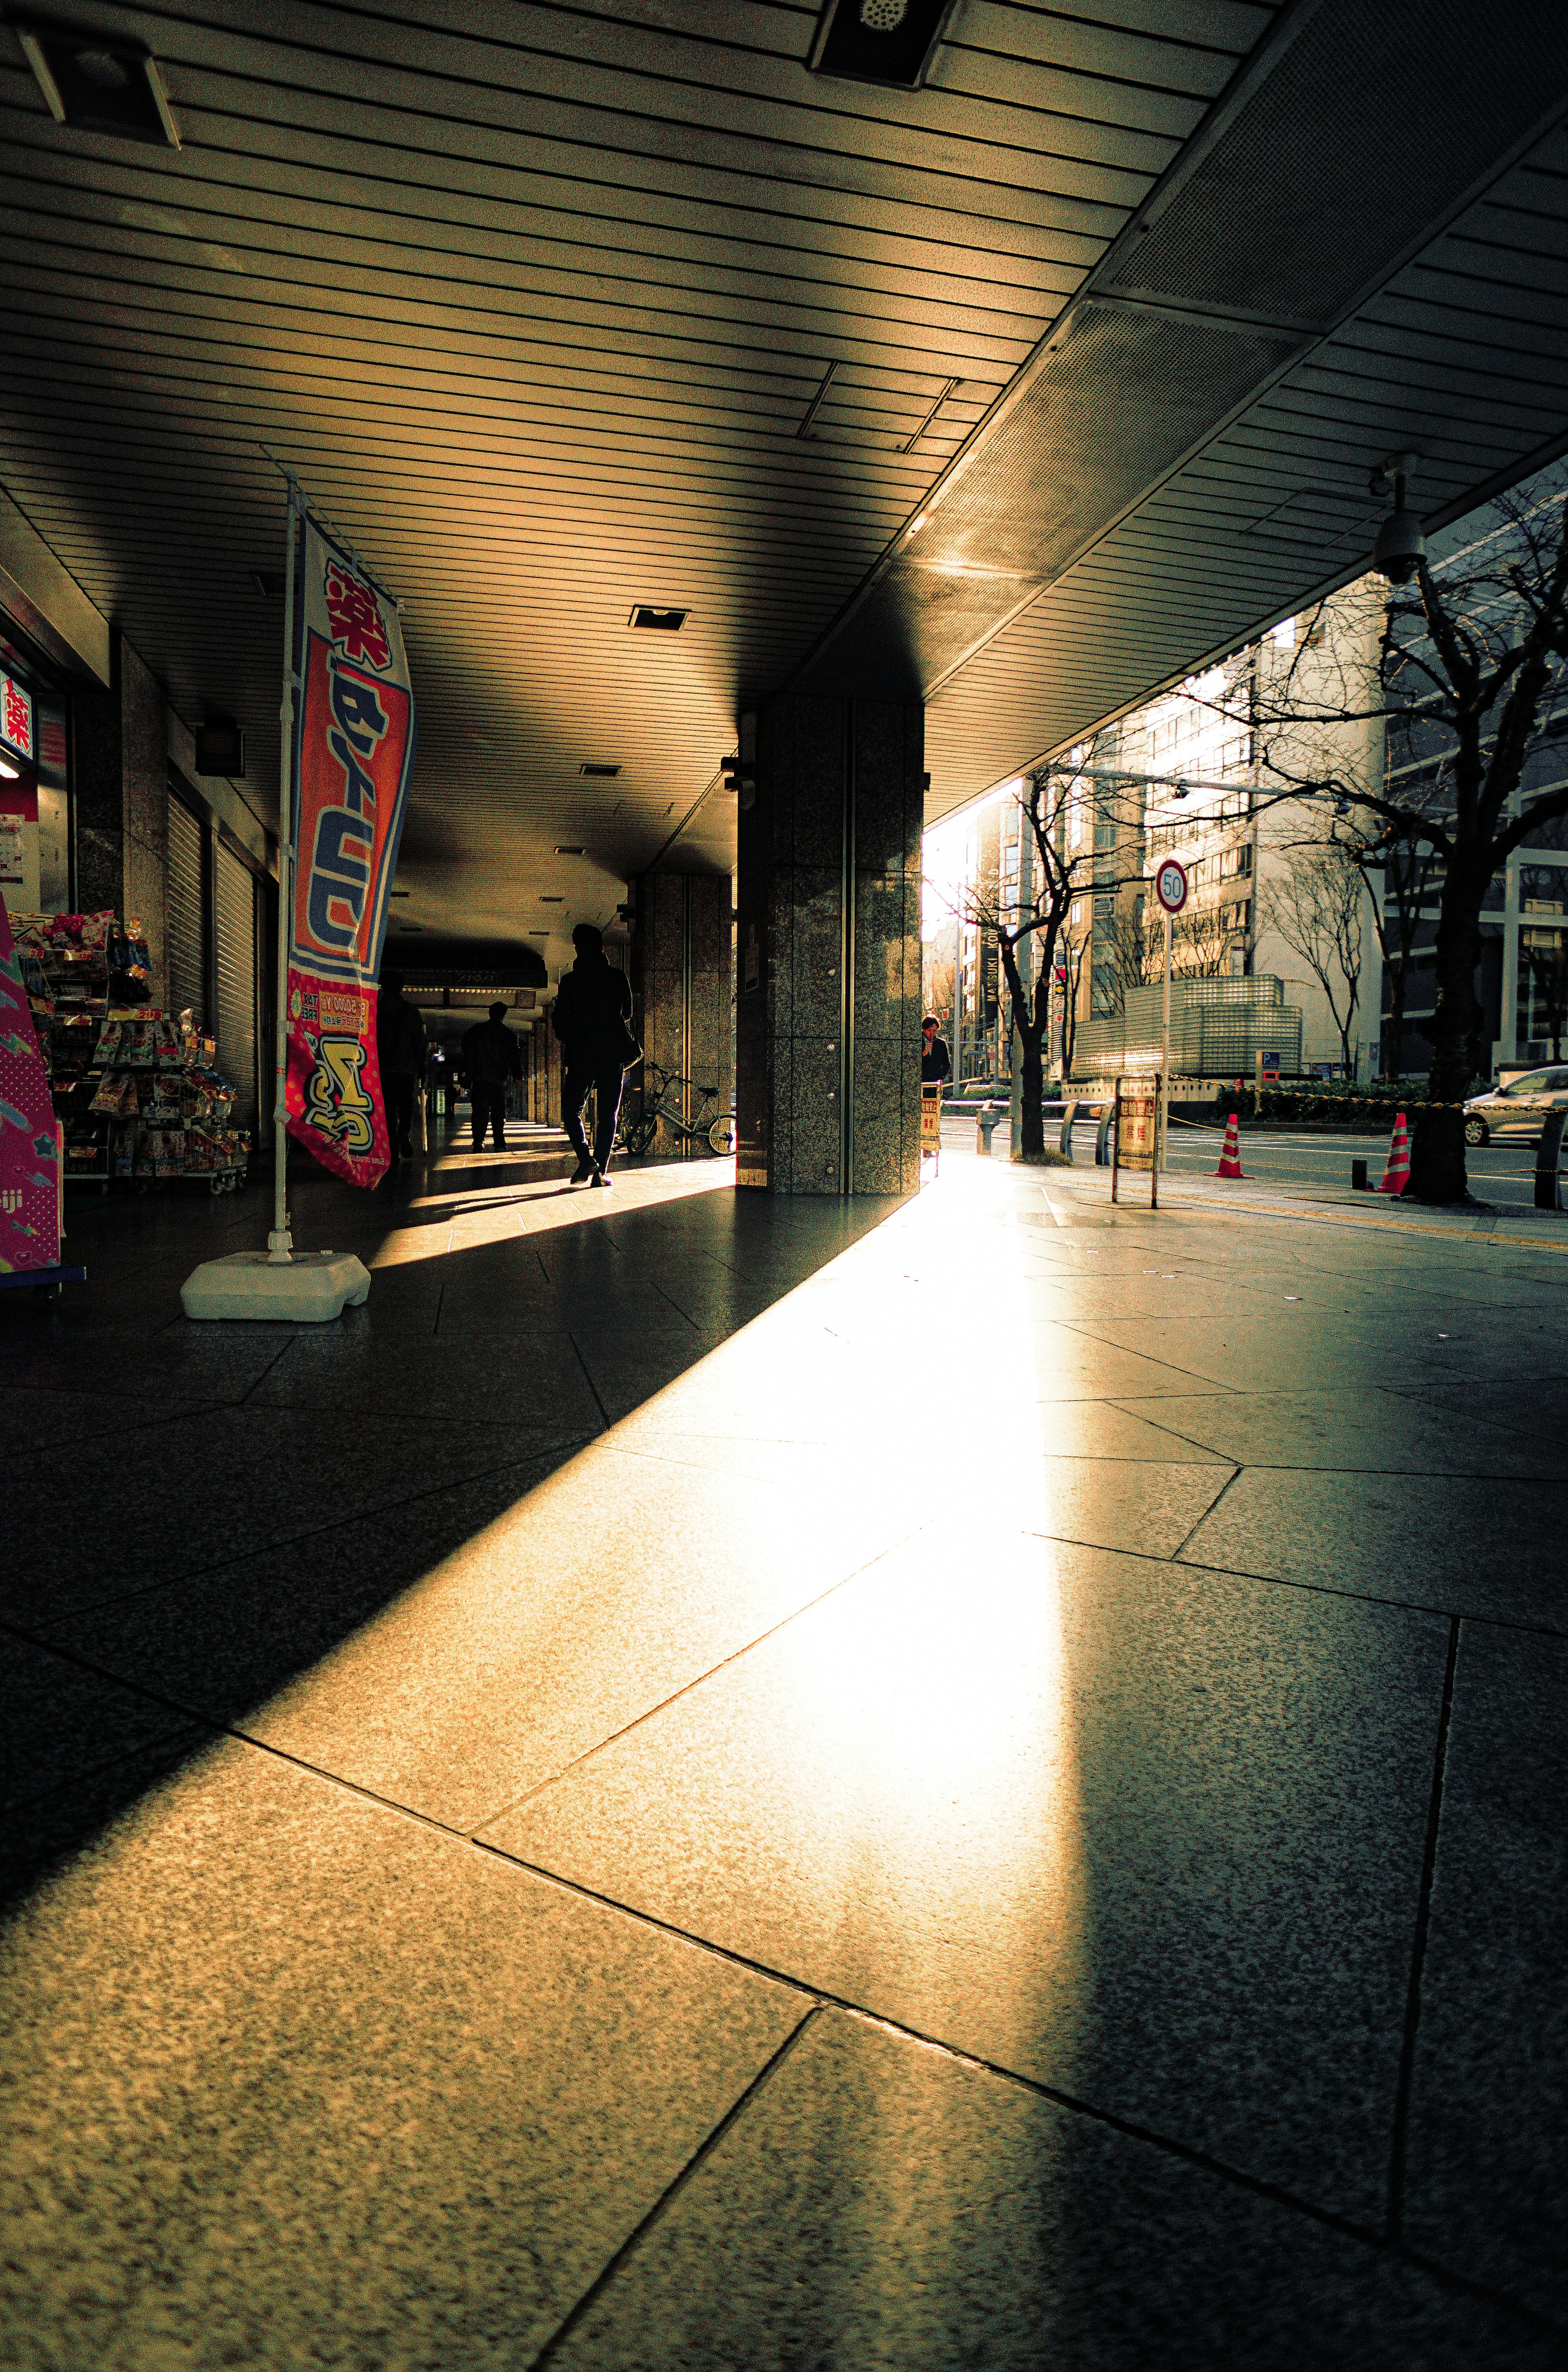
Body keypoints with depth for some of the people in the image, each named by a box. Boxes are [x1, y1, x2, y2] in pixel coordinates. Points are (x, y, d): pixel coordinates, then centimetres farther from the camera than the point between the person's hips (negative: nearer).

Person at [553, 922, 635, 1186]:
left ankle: (586, 1160, -11)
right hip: (613, 1054, 1)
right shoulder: (619, 978, 0)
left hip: (580, 1055, -1)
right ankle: (600, 1171, 2)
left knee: (571, 1110, 10)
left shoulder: (570, 981, -4)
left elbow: (559, 1022, -1)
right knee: (607, 1114, 7)